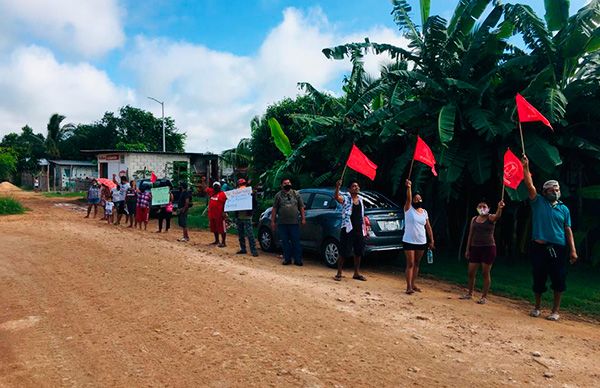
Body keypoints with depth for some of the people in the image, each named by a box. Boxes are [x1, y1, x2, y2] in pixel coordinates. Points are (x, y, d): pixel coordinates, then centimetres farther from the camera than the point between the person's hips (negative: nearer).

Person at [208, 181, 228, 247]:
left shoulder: (222, 194, -10)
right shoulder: (212, 192, 11)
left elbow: (225, 204, -14)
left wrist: (224, 212, -20)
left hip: (219, 214, -8)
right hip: (212, 214, 8)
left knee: (221, 229, -3)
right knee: (214, 228, 17)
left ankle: (223, 242, 1)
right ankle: (216, 241, 30)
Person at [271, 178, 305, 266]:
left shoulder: (296, 194, 8)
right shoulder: (278, 195, 7)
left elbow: (301, 207, 8)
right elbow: (274, 209, 6)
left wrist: (303, 218, 0)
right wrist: (272, 221, 2)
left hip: (294, 223, -1)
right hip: (282, 223, 1)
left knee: (296, 242, 0)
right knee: (285, 242, 7)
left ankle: (298, 260, 7)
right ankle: (287, 259, 17)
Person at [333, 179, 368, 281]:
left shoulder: (360, 199, 13)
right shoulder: (346, 198, -6)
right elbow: (336, 197, -29)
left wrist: (364, 228, 15)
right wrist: (337, 188, -48)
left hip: (359, 229, 6)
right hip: (348, 229, -6)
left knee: (358, 252, 13)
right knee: (344, 252, -3)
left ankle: (356, 273, 26)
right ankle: (339, 273, 9)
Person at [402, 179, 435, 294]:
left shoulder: (425, 212, 9)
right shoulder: (408, 209, -4)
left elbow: (428, 227, 10)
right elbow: (408, 198, -24)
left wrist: (432, 241, 8)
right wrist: (409, 187, -38)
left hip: (421, 242, 5)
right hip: (409, 241, -5)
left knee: (417, 264, 11)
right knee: (410, 264, -7)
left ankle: (413, 284, 21)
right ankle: (409, 286, -6)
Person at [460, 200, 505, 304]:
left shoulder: (491, 218, -3)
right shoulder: (474, 219, 9)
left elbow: (497, 216, -28)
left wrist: (500, 208, -50)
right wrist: (467, 249, 11)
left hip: (488, 248, -4)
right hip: (475, 248, 4)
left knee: (486, 273, 1)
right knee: (471, 272, 8)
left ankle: (484, 297, 10)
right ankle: (469, 294, 23)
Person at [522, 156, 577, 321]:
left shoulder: (564, 209, 10)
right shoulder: (538, 202, 5)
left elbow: (568, 230, 7)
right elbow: (530, 186, -8)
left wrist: (573, 250, 0)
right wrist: (526, 167, -17)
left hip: (558, 248, 1)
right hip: (539, 247, -1)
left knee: (559, 280, 0)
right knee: (538, 278, 7)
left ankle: (556, 310, 12)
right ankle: (537, 307, 24)